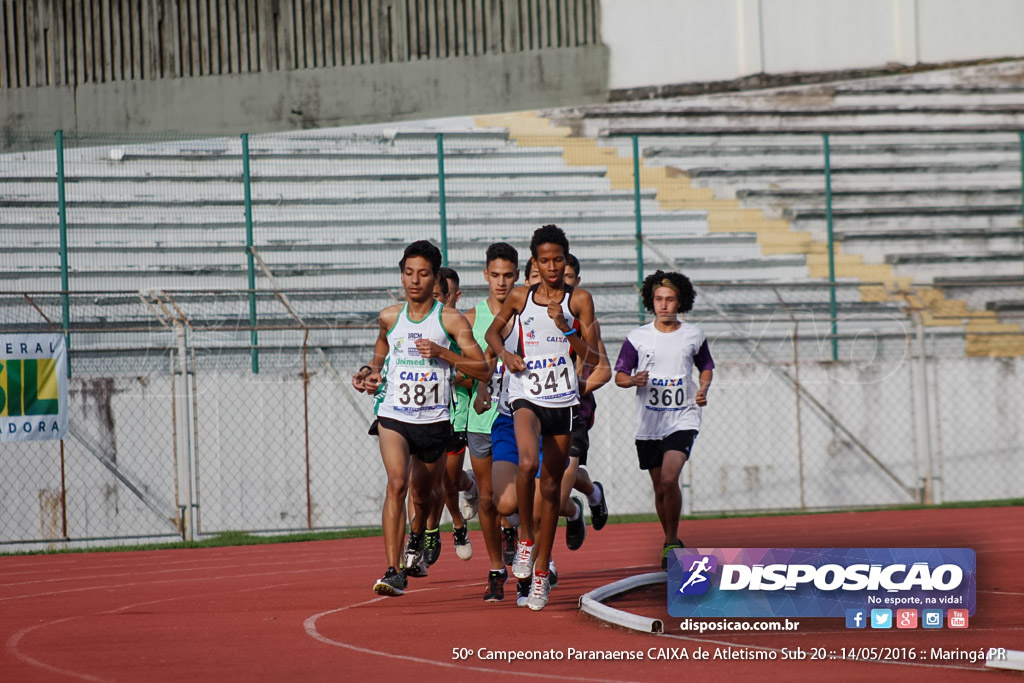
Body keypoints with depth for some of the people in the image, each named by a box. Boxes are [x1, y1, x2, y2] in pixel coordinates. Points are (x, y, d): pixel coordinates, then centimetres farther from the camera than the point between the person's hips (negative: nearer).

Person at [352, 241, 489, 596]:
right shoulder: (389, 318, 5)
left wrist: (441, 352, -20)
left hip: (434, 420, 0)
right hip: (393, 416, 0)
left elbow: (482, 368, -9)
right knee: (396, 482, -21)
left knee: (423, 493, 16)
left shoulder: (451, 320, -5)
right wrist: (368, 373, 5)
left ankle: (417, 536, 53)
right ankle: (394, 571, -26)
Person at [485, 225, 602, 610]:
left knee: (552, 484, 7)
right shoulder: (520, 298, 3)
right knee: (528, 462, -28)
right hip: (526, 395, -1)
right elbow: (493, 332, 20)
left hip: (563, 400, 1)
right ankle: (525, 536, -6)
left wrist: (566, 328, -18)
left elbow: (592, 359, -4)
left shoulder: (579, 300, 0)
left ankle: (541, 570, 18)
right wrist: (504, 353, 0)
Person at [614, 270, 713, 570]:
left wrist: (703, 389, -1)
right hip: (649, 423, 2)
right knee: (660, 488, 9)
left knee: (669, 479, -21)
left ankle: (671, 542, -7)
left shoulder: (694, 336, 3)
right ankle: (671, 542, 29)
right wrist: (633, 380, -17)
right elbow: (619, 376, 5)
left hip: (683, 419, -2)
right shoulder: (637, 337, 2)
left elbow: (706, 367, 19)